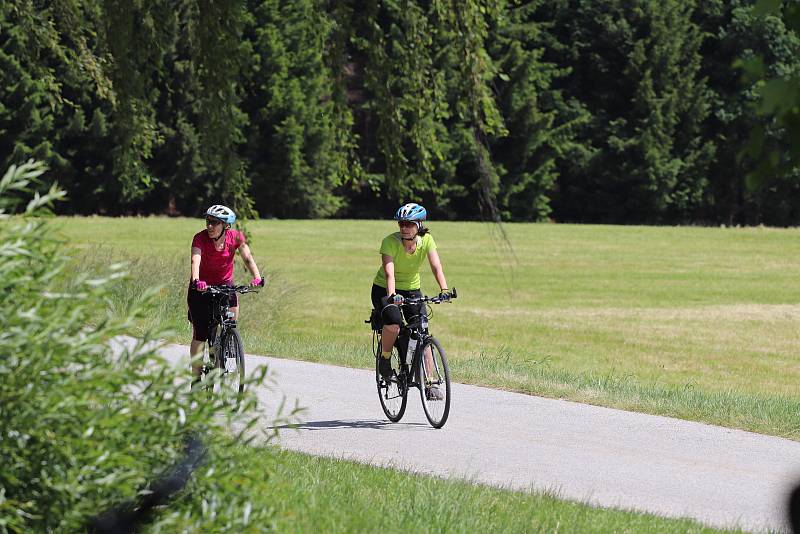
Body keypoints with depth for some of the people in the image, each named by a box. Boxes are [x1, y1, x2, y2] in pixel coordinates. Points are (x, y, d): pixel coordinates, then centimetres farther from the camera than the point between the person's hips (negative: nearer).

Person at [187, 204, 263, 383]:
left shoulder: (236, 237, -15)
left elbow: (247, 258, -23)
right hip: (202, 287, -2)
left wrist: (257, 277, -41)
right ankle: (196, 378, 4)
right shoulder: (200, 238, -22)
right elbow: (195, 260, -37)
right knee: (200, 334, -6)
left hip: (225, 284, 2)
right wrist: (196, 280, -55)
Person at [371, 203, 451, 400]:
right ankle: (385, 358, -5)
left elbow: (436, 266, -26)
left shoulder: (426, 240, -15)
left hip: (411, 289, 3)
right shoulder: (390, 241, -24)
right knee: (393, 323, -32)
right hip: (384, 289, -3)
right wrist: (392, 295, -54)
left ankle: (431, 383, -1)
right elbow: (389, 272, -36)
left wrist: (444, 290, -44)